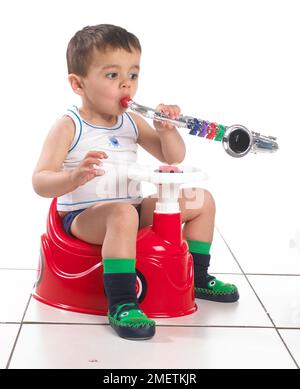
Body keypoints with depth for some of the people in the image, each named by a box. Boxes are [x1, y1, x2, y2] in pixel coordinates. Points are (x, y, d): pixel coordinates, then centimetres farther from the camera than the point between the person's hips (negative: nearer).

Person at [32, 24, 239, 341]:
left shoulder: (131, 122, 8)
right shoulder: (68, 126, -12)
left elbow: (173, 158, 11)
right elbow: (40, 181, -20)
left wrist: (166, 130, -11)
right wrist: (74, 177, -42)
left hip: (135, 209, 8)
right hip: (84, 216, -8)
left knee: (203, 200, 11)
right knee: (122, 213, -43)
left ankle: (196, 277, 24)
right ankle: (121, 304, -39)